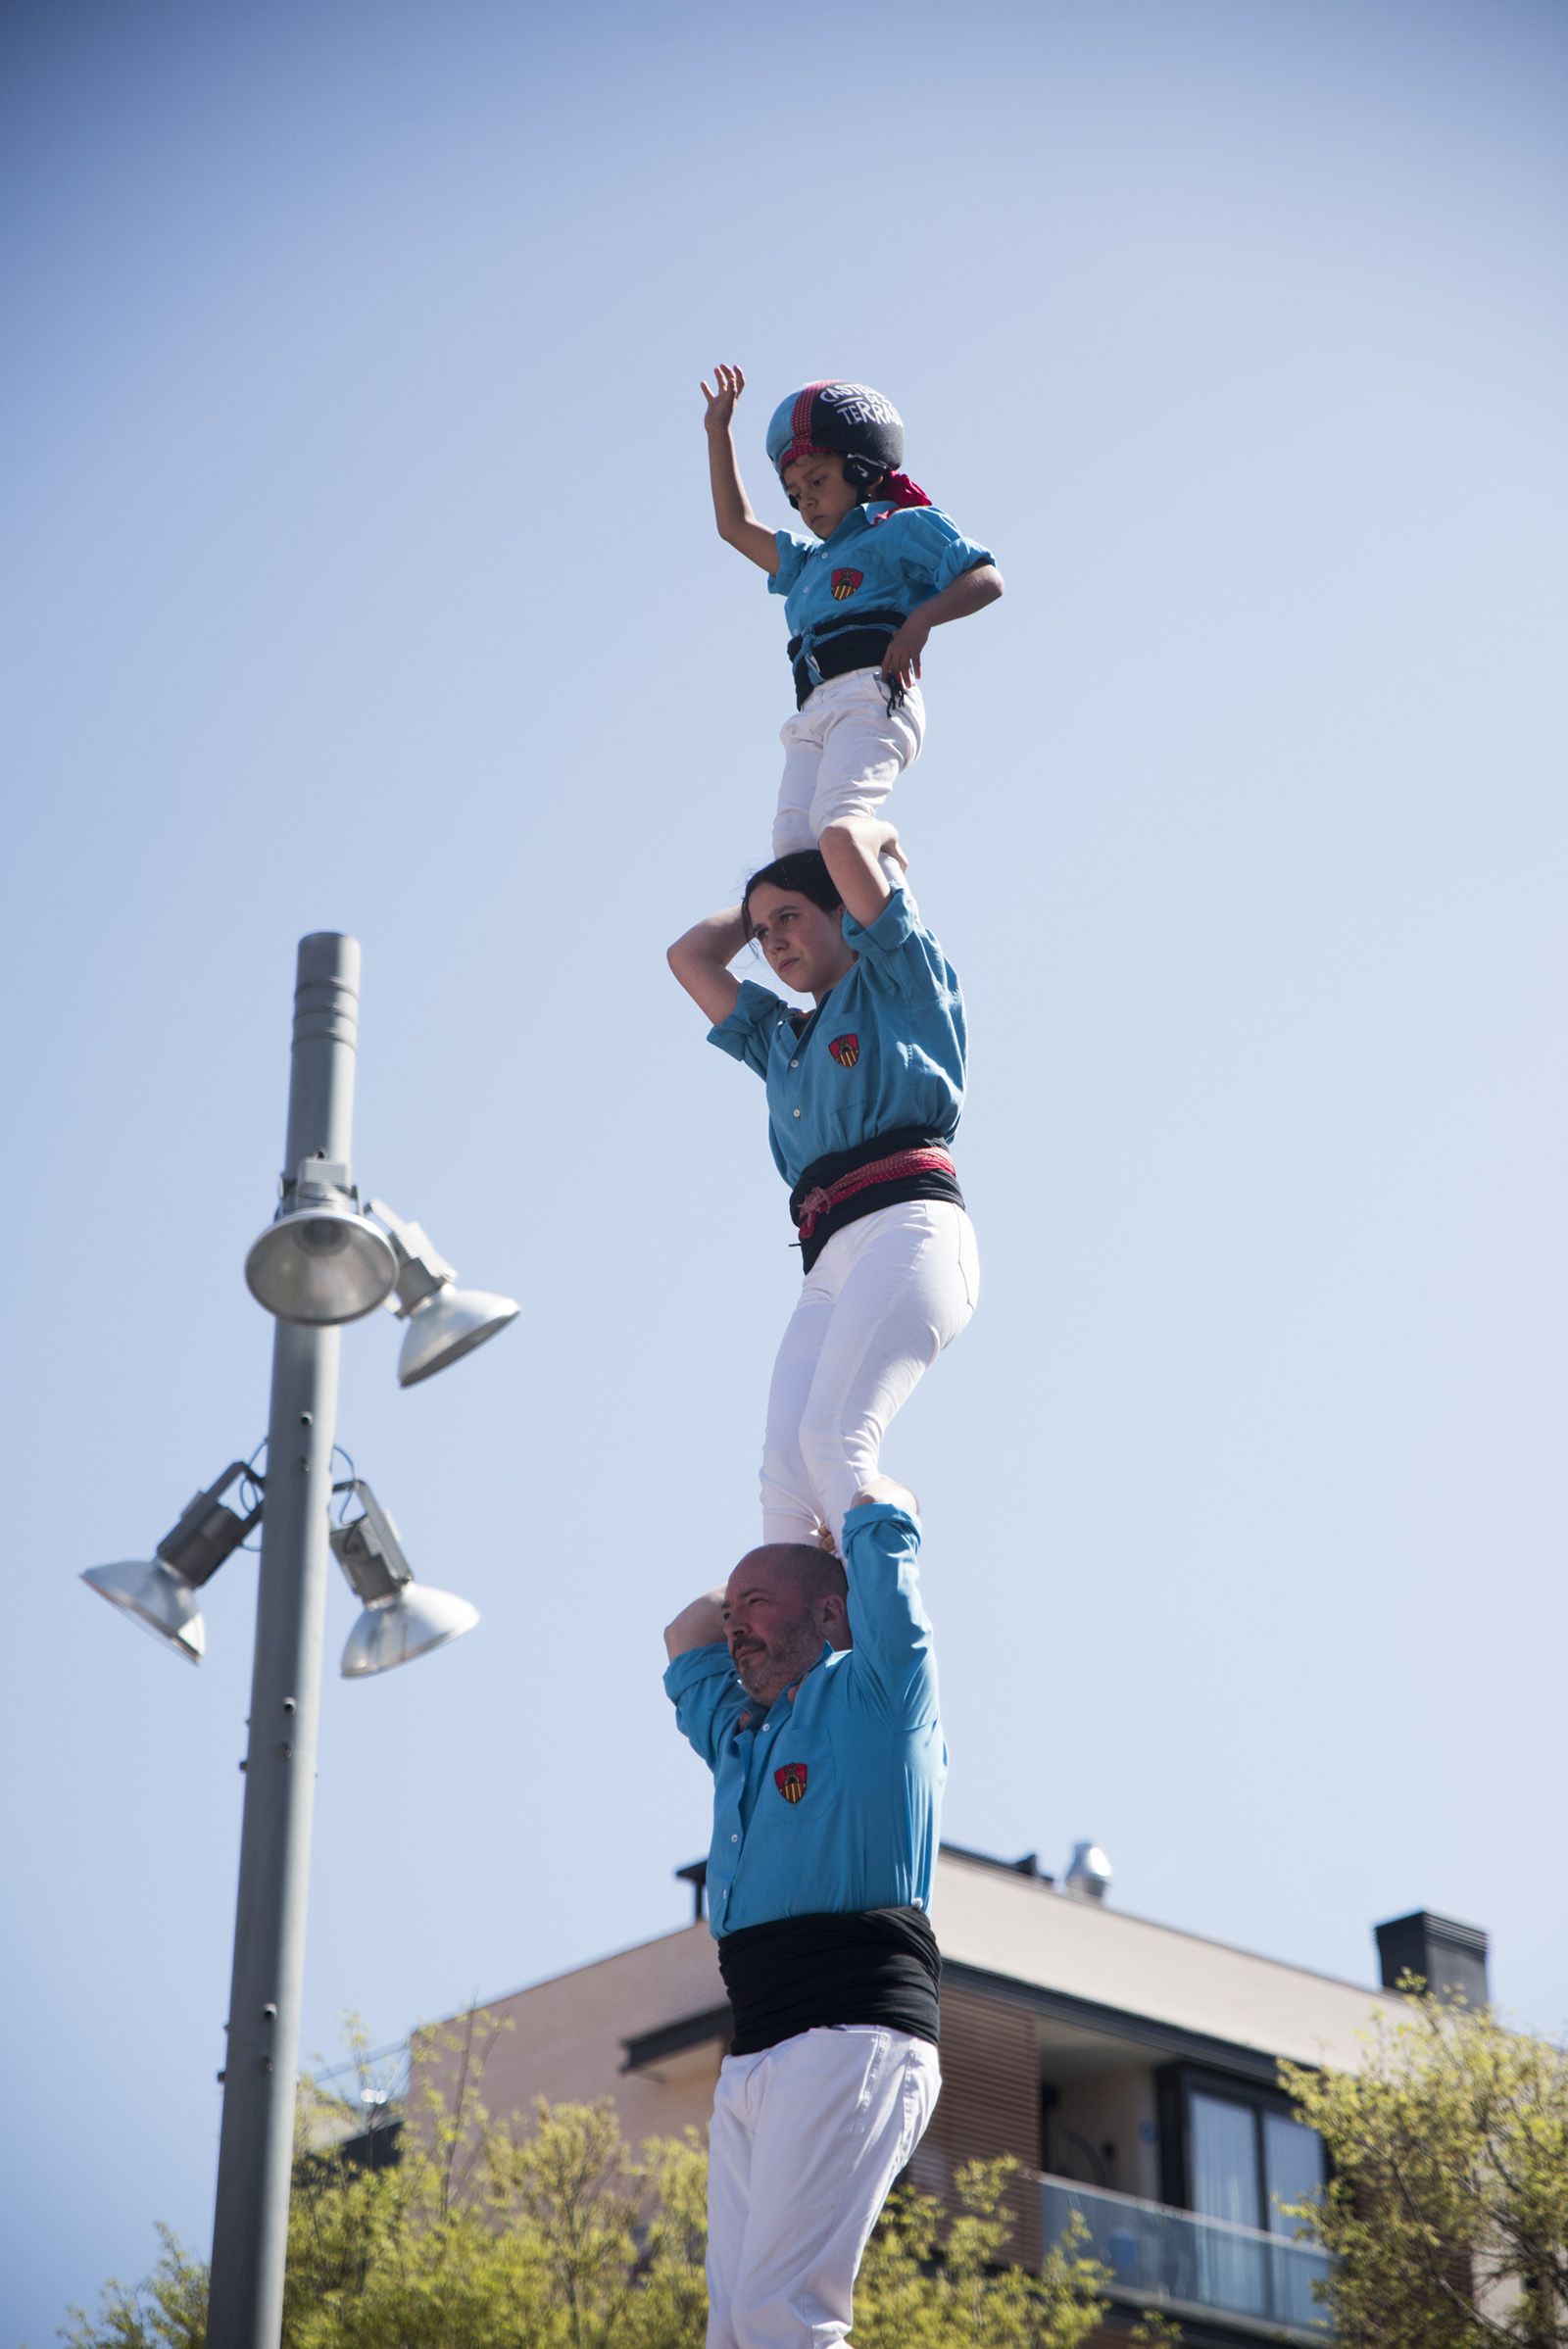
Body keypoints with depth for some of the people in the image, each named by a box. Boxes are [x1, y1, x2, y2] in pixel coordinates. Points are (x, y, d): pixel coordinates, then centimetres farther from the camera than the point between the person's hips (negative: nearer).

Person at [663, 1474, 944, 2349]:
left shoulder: (874, 1689, 7)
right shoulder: (741, 1736, 27)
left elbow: (883, 1505, 8)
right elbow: (686, 1636, 44)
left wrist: (866, 1524, 30)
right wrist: (788, 1547, 42)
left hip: (851, 2036, -8)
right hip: (752, 2059, 8)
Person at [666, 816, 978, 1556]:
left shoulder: (896, 980, 16)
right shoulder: (781, 1040, 33)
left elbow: (842, 839, 7)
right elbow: (690, 955, 38)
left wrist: (883, 840, 27)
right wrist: (760, 902, 40)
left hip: (908, 1225, -6)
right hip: (829, 1264, 6)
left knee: (833, 1438, -27)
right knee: (784, 1468, -17)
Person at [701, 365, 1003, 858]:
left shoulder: (902, 527, 15)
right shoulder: (811, 565, 37)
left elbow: (986, 579, 3)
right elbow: (736, 526, 48)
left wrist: (921, 618, -14)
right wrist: (718, 431, 45)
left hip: (873, 693, -7)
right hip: (814, 715, 7)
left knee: (837, 821, -32)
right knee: (793, 840, -20)